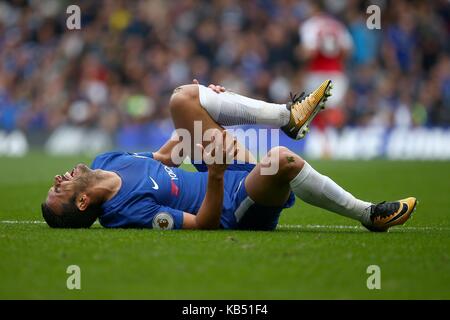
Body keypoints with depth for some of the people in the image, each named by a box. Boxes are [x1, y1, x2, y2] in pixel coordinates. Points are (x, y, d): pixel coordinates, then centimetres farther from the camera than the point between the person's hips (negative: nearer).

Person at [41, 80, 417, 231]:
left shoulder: (104, 162, 0)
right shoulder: (127, 211, -28)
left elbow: (163, 157, 17)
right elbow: (204, 224, -26)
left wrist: (205, 108, 15)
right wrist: (216, 176, -42)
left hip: (234, 175, 9)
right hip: (240, 207, -9)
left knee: (184, 97, 4)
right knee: (279, 158, -40)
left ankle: (287, 116, 9)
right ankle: (368, 215, -14)